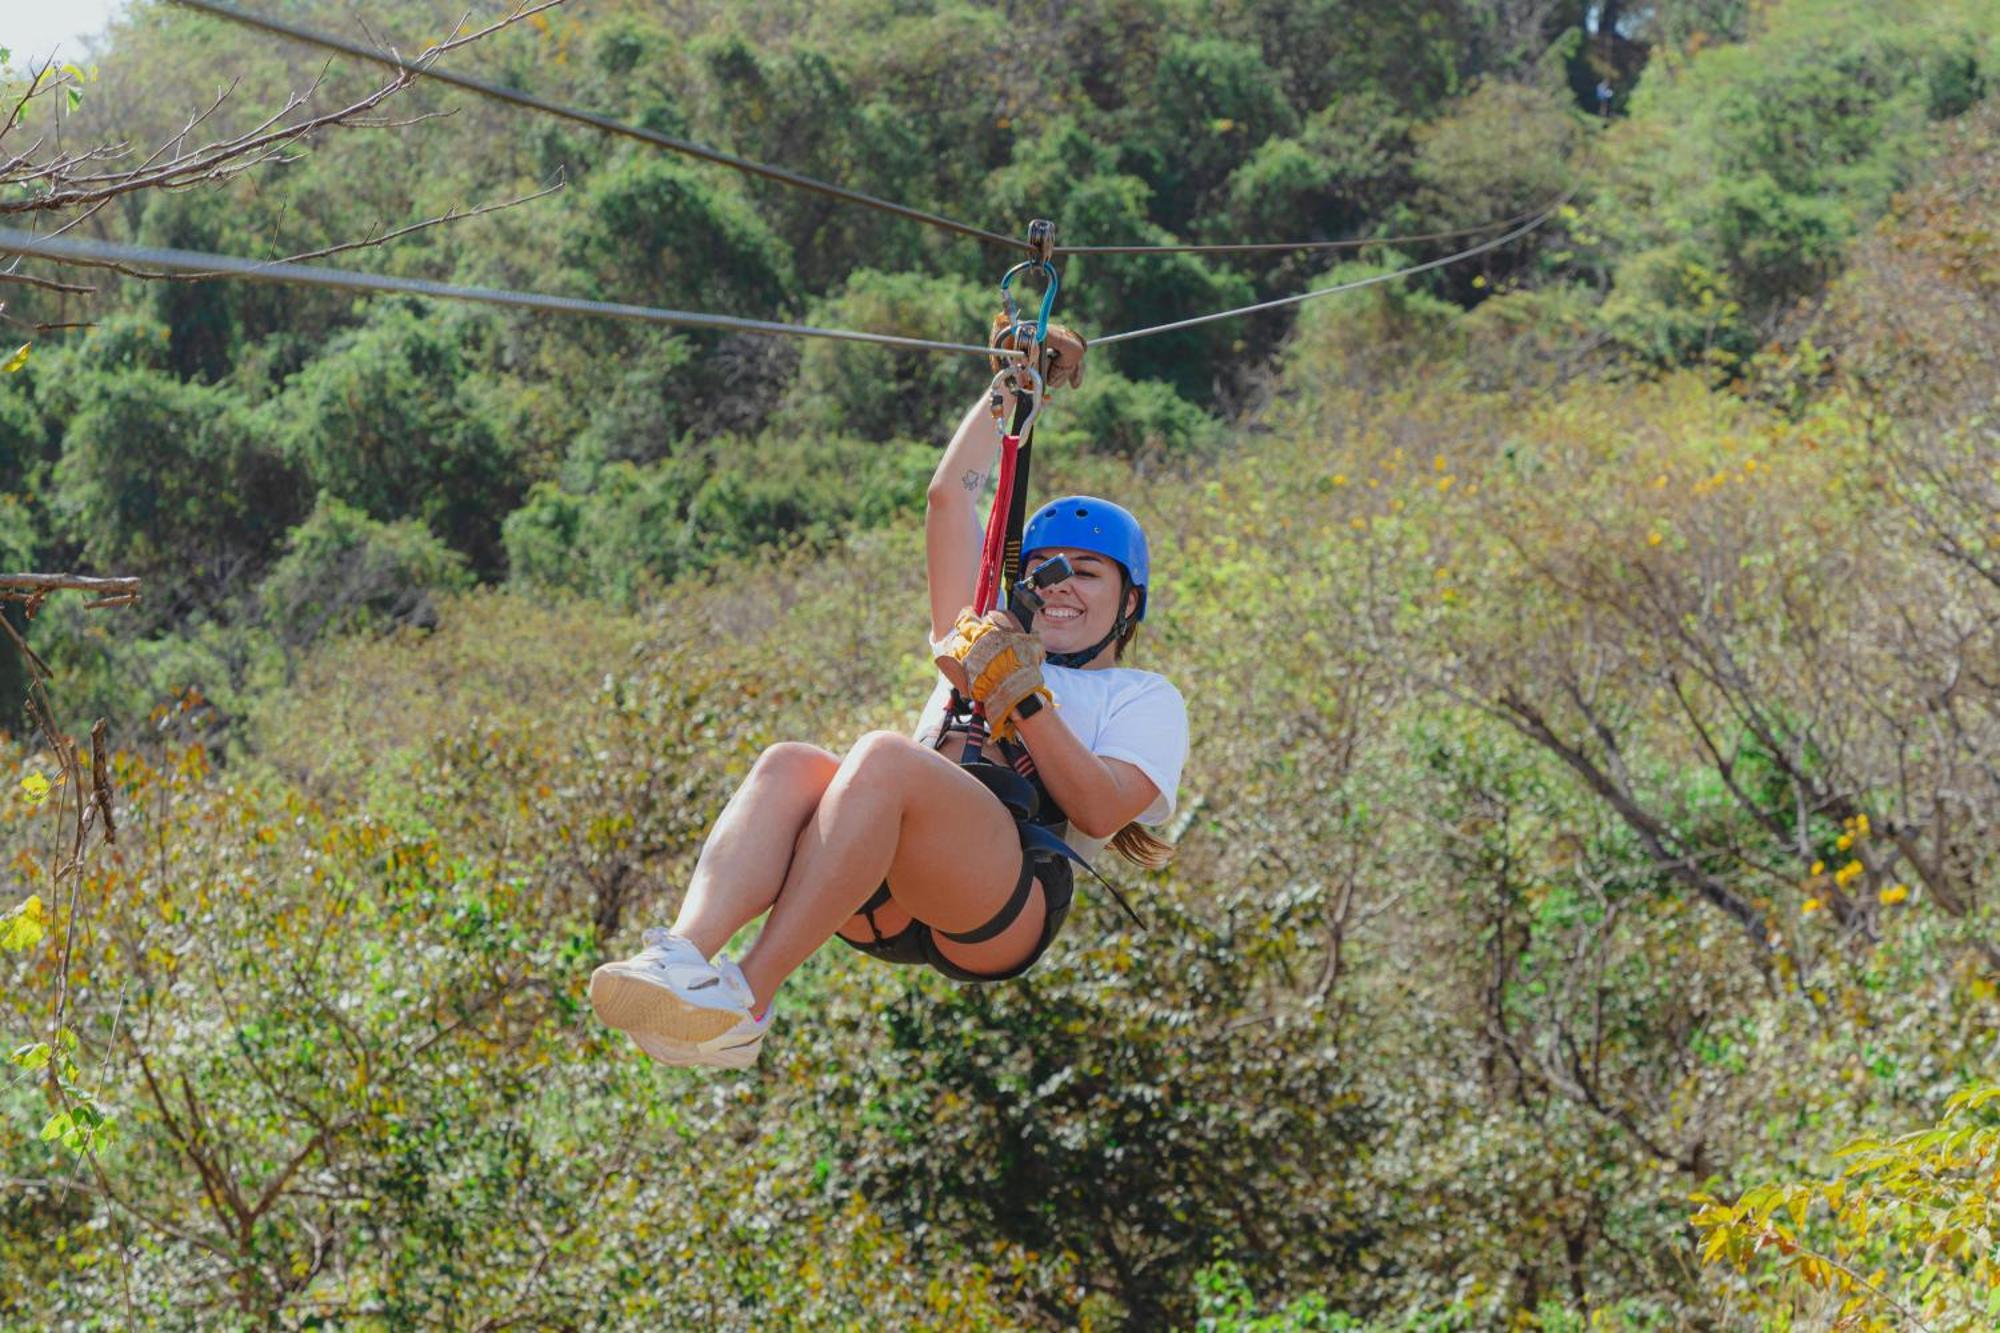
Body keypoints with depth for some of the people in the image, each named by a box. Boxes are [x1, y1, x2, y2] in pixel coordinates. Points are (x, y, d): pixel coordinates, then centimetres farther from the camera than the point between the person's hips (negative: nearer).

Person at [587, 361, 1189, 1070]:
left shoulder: (1144, 698, 21)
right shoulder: (987, 643, 36)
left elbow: (1101, 810, 0)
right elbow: (950, 494, 35)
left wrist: (1025, 699, -5)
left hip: (1005, 915, -5)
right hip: (887, 910, 5)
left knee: (884, 757, -34)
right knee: (791, 764, -27)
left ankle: (749, 993, -45)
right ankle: (683, 953, -51)